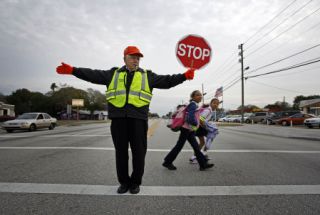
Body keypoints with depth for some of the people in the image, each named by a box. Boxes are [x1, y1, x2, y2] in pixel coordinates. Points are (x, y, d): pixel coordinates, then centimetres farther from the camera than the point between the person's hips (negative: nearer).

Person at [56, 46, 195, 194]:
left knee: (139, 152, 4)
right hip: (118, 118, 1)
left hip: (138, 118, -1)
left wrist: (184, 76, -7)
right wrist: (72, 70, -1)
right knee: (121, 151, 9)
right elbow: (94, 75, 9)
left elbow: (166, 81, 5)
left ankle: (135, 182, 23)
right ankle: (124, 182, 26)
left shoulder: (147, 75, 14)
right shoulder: (113, 73, 16)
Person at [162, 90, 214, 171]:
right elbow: (191, 118, -25)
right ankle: (167, 162, 12)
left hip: (190, 130, 9)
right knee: (179, 146, 0)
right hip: (186, 129, -9)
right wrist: (197, 123, -9)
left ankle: (203, 164, 12)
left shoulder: (194, 104, 13)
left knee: (196, 147, 8)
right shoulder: (193, 105, -15)